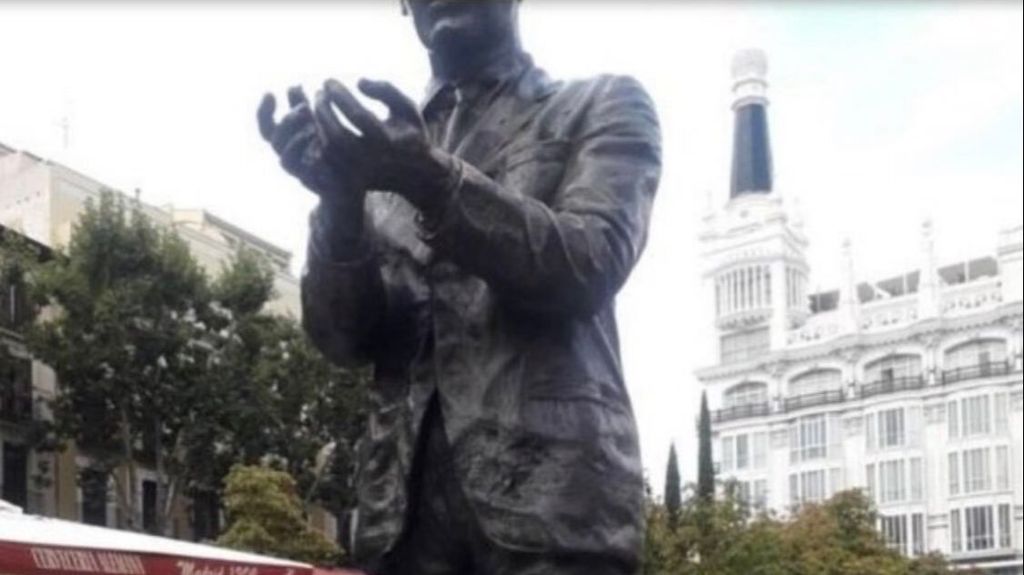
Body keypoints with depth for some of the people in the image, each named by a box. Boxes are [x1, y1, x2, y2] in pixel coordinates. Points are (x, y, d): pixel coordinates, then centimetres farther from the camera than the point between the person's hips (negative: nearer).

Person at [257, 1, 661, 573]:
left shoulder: (606, 106, 13)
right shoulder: (388, 144, 21)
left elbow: (589, 269, -5)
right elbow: (343, 338, 10)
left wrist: (434, 181, -18)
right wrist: (339, 202, -8)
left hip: (553, 490, -3)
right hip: (407, 501, 3)